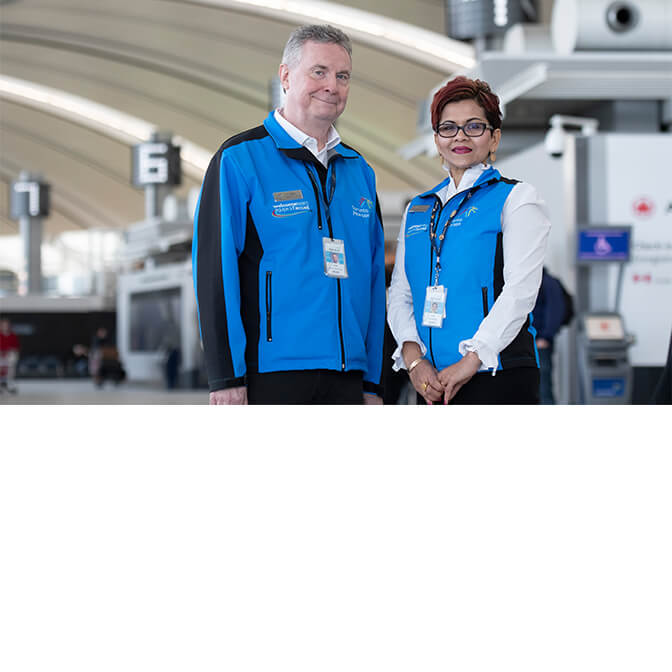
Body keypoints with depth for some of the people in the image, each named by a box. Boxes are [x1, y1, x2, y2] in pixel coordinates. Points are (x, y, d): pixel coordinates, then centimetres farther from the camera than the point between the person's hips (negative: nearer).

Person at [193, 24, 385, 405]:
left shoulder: (359, 171, 16)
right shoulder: (240, 159, -2)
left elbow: (374, 278, 17)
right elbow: (215, 269, -8)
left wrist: (373, 381, 11)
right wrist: (226, 376, -14)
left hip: (347, 377, 6)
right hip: (270, 374, -5)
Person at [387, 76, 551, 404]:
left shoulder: (516, 199, 2)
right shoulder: (418, 210, 18)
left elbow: (520, 290, -9)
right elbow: (400, 294, 12)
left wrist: (470, 360, -16)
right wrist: (413, 358, -6)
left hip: (499, 376, -5)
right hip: (432, 382, 5)